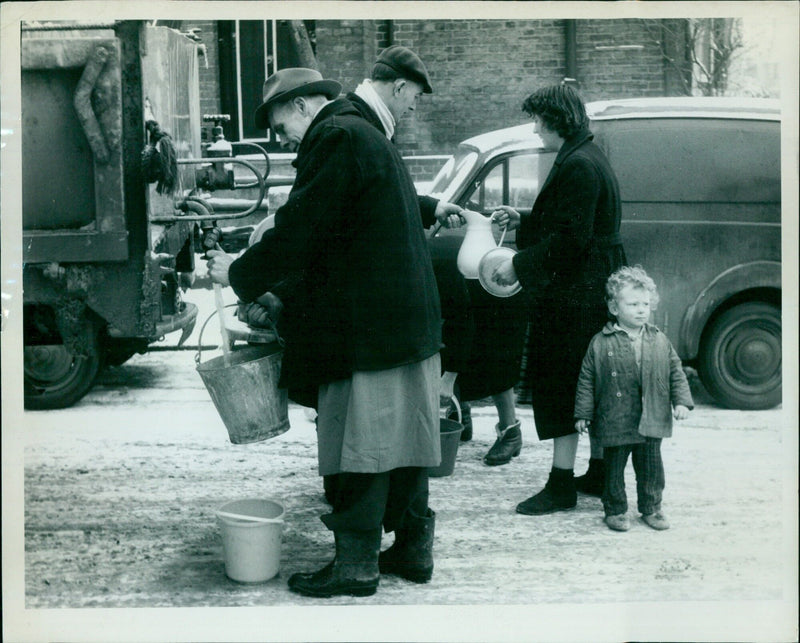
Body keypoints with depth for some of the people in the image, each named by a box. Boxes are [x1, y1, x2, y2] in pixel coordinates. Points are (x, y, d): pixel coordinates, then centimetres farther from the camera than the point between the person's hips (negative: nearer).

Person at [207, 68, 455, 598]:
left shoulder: (335, 138, -11)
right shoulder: (369, 138, 22)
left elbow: (300, 230, -16)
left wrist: (241, 275, -2)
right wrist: (280, 293, 19)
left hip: (365, 327, -10)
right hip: (411, 317, 10)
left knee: (361, 441, -3)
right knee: (404, 433, 14)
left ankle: (357, 562, 5)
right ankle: (413, 546, 23)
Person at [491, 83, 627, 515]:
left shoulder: (577, 166, -18)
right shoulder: (587, 159, 16)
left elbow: (569, 240, -22)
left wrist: (519, 265, -16)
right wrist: (522, 220, 19)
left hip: (573, 297, -11)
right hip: (589, 291, 11)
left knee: (558, 385, -6)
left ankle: (561, 485, -1)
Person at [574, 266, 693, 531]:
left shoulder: (660, 341, 4)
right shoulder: (601, 343, -5)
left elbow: (676, 372, 11)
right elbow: (586, 380, -2)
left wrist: (681, 401, 0)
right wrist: (583, 414, -3)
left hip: (651, 422, 3)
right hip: (615, 423, -2)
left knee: (651, 468, 10)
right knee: (614, 469, 7)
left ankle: (651, 509, 27)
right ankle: (615, 510, 23)